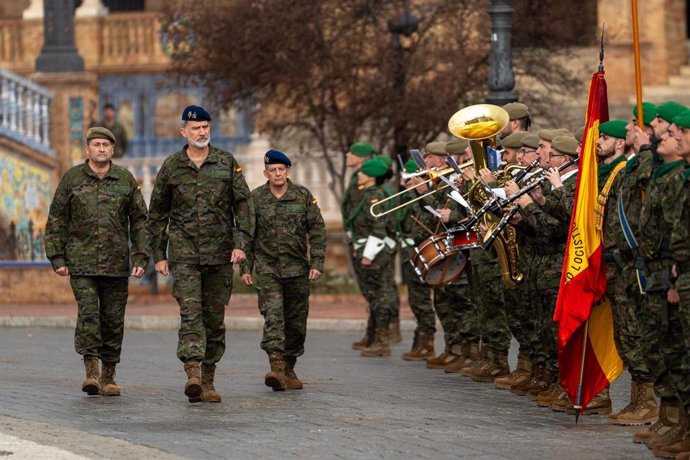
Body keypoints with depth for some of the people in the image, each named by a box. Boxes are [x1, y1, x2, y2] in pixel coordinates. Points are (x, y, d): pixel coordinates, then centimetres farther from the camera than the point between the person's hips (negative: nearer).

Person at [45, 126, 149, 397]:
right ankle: (91, 371, -16)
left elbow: (139, 221, 10)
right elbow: (56, 221, 7)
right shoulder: (71, 179, 5)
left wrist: (140, 258, 2)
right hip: (81, 262, -2)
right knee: (88, 314, -14)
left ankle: (108, 377, 12)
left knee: (113, 319, 3)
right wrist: (57, 258, 0)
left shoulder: (126, 180, 8)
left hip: (116, 263, 2)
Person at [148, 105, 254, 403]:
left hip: (220, 254, 1)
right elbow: (157, 213, 11)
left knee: (214, 317, 5)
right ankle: (193, 374, -26)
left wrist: (241, 243, -7)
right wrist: (158, 255, 7)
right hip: (184, 253, -1)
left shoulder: (227, 163, 6)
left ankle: (208, 381, 13)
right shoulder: (171, 167, 5)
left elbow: (243, 204, 4)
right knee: (190, 312, -15)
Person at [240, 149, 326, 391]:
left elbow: (317, 230, 4)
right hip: (266, 268, -2)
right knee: (272, 315, -17)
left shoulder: (303, 196, 3)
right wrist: (246, 267, 2)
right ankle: (276, 368, -26)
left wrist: (317, 262, -3)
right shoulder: (255, 198, 2)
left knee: (296, 321, 7)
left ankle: (289, 369, 22)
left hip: (297, 268, 2)